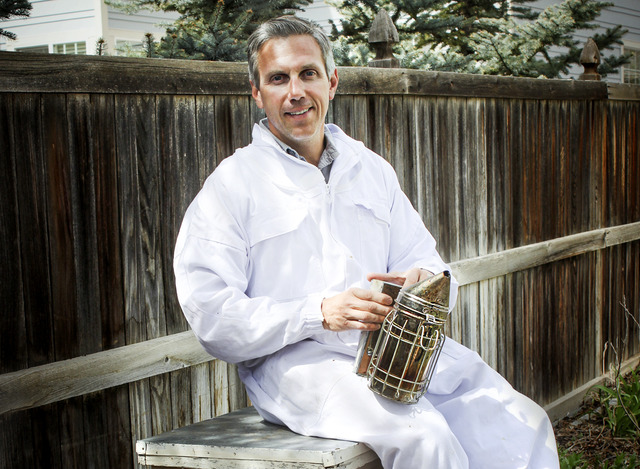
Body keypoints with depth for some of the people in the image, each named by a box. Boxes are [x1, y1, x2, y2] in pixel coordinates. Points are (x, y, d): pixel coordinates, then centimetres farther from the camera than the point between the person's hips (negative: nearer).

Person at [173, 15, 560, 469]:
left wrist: (424, 281, -7)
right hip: (293, 358, -5)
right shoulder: (232, 183, 2)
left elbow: (427, 263, 18)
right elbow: (213, 319, -7)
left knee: (523, 424, -14)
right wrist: (318, 313, -20)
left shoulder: (372, 169, 19)